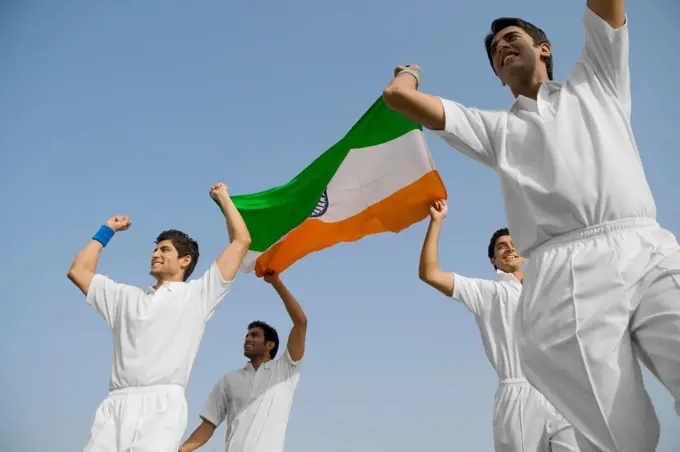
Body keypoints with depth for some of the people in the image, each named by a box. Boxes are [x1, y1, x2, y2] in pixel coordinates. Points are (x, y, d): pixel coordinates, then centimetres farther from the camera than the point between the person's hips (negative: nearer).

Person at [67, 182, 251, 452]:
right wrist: (107, 231, 35)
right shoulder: (127, 297, 27)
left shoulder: (198, 295, 15)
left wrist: (223, 197, 23)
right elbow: (78, 271, 28)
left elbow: (241, 241, 13)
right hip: (115, 406, 4)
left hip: (161, 407, -4)